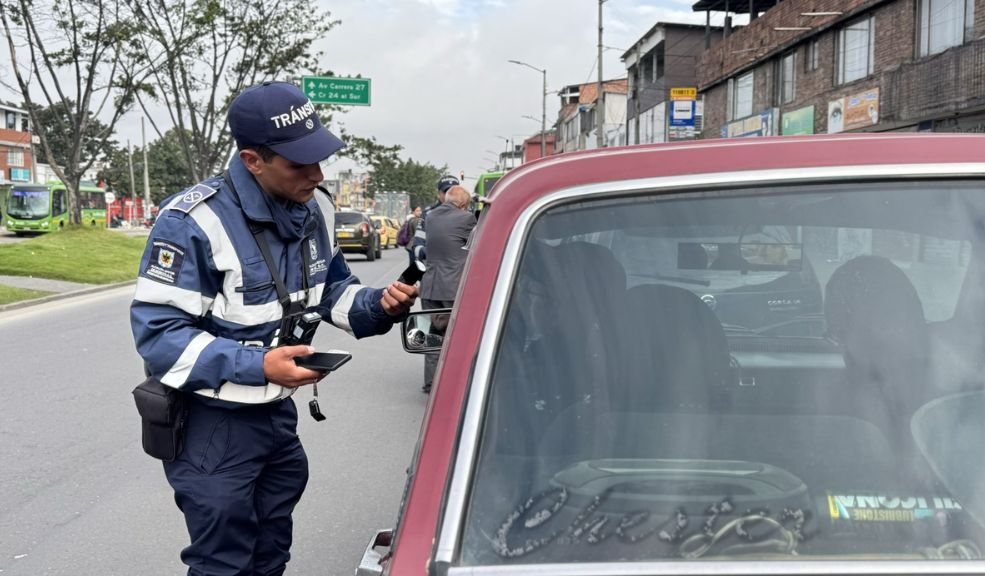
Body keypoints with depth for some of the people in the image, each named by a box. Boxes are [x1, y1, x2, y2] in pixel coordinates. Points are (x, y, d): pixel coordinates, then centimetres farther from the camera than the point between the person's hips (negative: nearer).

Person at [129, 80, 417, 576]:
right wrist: (257, 366, -31)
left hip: (279, 413, 7)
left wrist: (378, 305, -9)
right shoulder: (194, 222, -22)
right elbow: (158, 334, -22)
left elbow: (332, 289, 13)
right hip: (213, 423, -7)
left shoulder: (314, 208, 0)